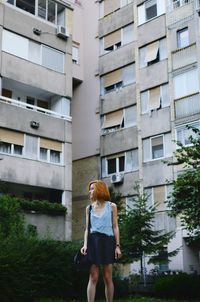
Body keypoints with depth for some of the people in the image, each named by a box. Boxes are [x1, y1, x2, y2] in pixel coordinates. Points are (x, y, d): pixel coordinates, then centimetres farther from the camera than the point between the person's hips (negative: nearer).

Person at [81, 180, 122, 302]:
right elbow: (87, 228, 11)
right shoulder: (89, 208, 14)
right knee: (93, 278, -3)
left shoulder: (111, 206, 7)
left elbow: (115, 227, 4)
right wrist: (85, 244, -4)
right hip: (93, 242, 2)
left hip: (107, 242, -2)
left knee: (108, 278, 1)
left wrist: (118, 246, -4)